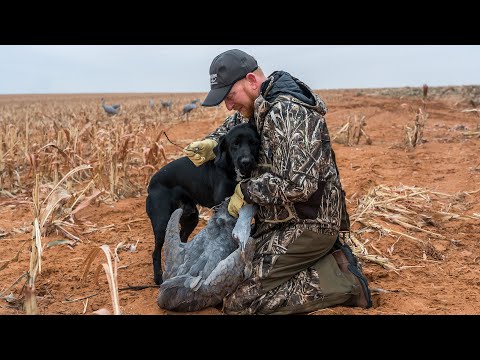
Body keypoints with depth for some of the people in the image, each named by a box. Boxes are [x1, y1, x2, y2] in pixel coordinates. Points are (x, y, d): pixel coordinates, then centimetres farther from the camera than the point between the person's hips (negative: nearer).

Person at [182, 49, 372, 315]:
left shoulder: (289, 112, -23)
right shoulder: (262, 105, 6)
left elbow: (299, 184, -32)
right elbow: (235, 123, 26)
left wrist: (245, 191, -17)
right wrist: (212, 144, 3)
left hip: (307, 224, -10)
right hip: (282, 220, 10)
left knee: (239, 302, -13)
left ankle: (341, 278, -7)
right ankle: (326, 257, 14)